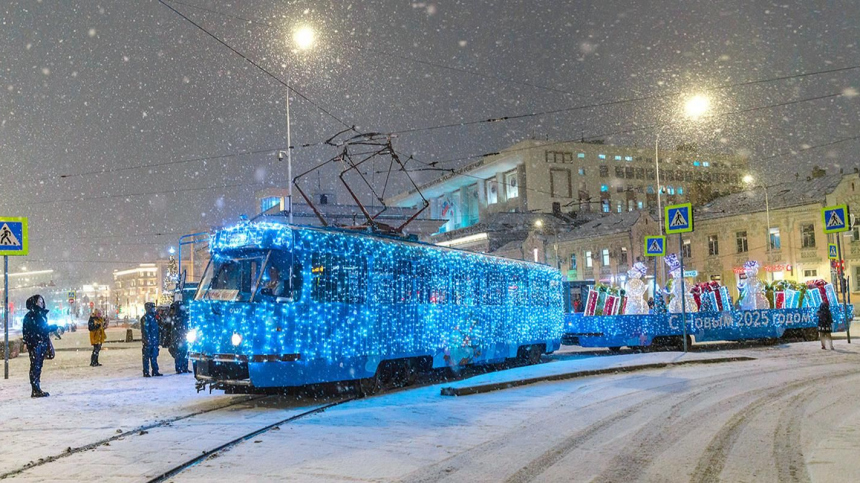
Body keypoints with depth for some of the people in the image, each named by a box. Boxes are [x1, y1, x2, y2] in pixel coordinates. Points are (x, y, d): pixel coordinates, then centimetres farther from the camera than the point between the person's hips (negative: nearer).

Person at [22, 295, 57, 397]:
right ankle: (35, 390, -6)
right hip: (34, 344, -8)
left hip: (42, 344, 8)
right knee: (35, 366, -7)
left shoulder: (42, 314, 17)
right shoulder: (30, 316, -8)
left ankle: (37, 389, 13)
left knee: (38, 366, 9)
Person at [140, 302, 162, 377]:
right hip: (148, 341, -8)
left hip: (154, 340, 8)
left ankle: (155, 371, 15)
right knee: (146, 357, -1)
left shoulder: (153, 316, 16)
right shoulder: (145, 317, -12)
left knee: (154, 356, 10)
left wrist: (157, 340, 20)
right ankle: (146, 372, 4)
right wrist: (148, 340, -23)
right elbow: (145, 330, -18)